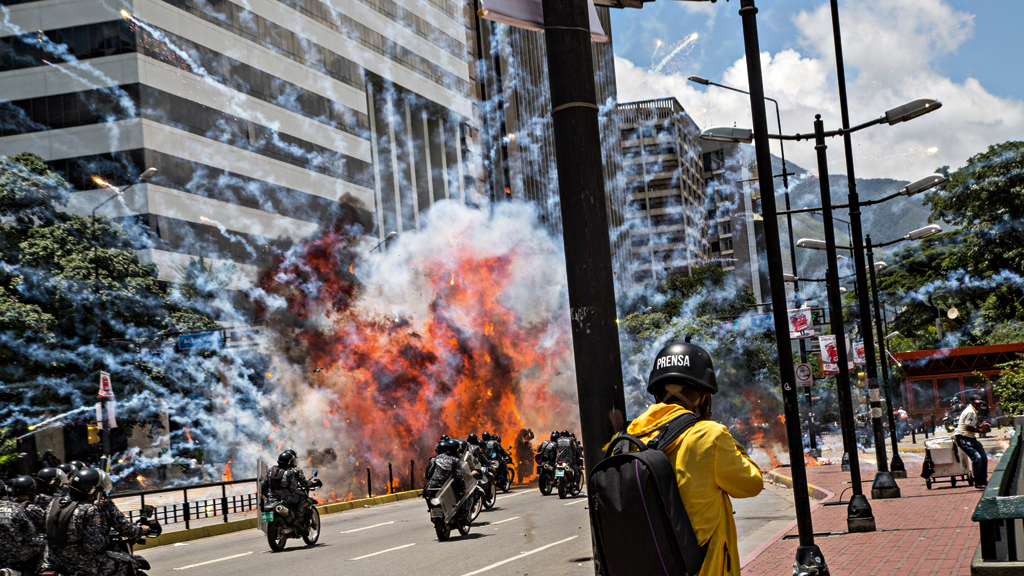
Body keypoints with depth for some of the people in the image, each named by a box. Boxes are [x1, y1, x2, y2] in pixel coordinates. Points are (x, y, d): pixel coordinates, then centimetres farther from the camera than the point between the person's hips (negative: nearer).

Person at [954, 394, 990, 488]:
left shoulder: (974, 411, 19)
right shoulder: (970, 412, -16)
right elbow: (968, 427, -21)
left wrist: (981, 426, 6)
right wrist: (981, 430, -14)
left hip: (972, 438, 11)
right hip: (963, 439, -11)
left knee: (984, 458, 10)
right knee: (976, 457, -21)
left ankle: (983, 480, 21)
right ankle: (978, 482, -13)